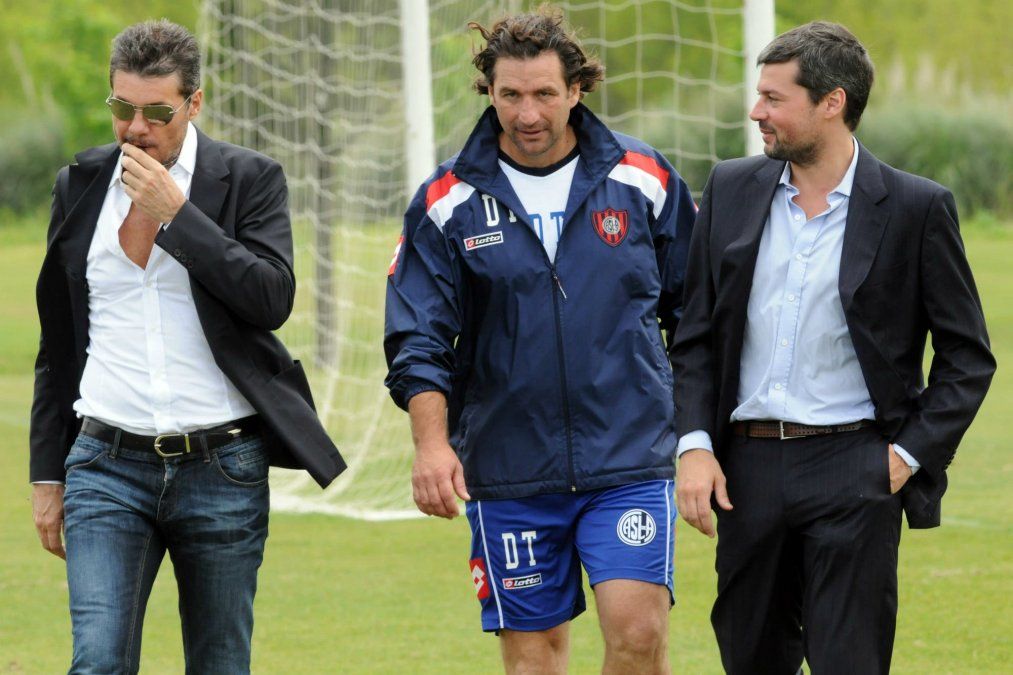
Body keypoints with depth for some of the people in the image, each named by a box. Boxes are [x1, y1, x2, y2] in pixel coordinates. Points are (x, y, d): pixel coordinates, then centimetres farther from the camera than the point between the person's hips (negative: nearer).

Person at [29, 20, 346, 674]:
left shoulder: (251, 179, 1)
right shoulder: (81, 185, 10)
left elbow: (273, 298, -14)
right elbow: (58, 346, 15)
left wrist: (175, 213, -15)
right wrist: (47, 474, 13)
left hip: (222, 470, -1)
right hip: (107, 466, 1)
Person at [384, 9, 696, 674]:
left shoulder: (644, 180, 2)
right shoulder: (449, 202, 1)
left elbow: (695, 311, 11)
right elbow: (418, 340, 0)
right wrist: (431, 441, -14)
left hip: (630, 459, -1)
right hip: (508, 465, 1)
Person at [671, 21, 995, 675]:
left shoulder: (916, 208, -4)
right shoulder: (733, 190, 7)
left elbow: (968, 356, 2)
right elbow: (696, 337, 10)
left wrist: (911, 454, -7)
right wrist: (694, 445, -2)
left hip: (854, 472, -4)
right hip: (749, 467, 4)